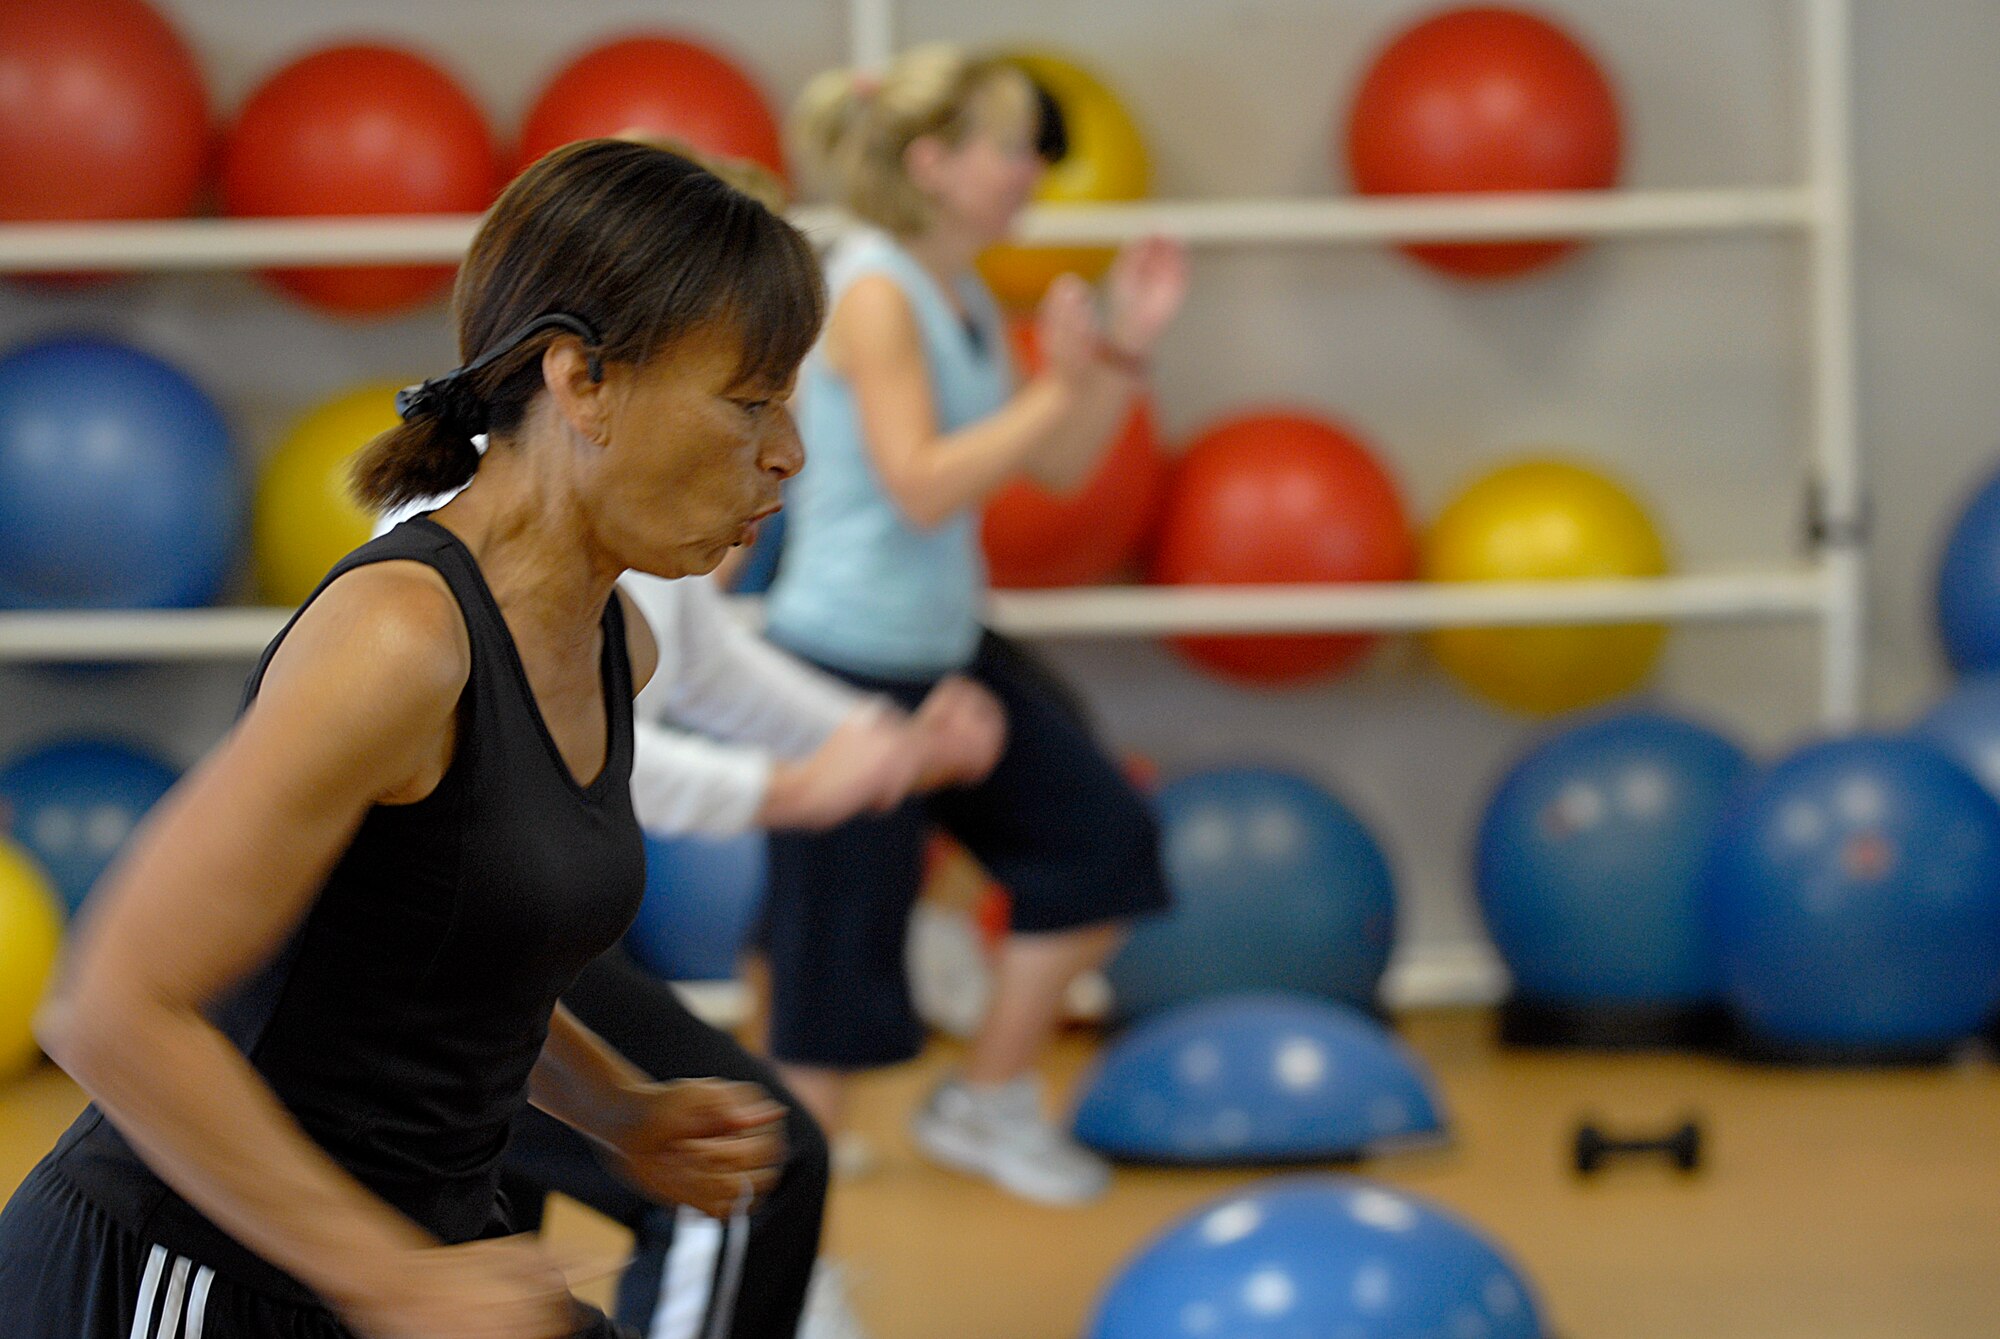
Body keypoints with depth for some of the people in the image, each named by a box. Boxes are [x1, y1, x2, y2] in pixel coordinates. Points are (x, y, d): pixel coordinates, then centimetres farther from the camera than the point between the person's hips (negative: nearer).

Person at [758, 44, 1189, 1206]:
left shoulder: (966, 302, 9)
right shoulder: (874, 293, -18)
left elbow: (1058, 466, 12)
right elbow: (921, 485, -25)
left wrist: (1122, 354, 0)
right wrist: (1060, 387, -23)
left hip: (946, 654, 9)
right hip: (848, 670, -9)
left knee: (1104, 840, 13)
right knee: (839, 974, -3)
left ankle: (991, 1104, 28)